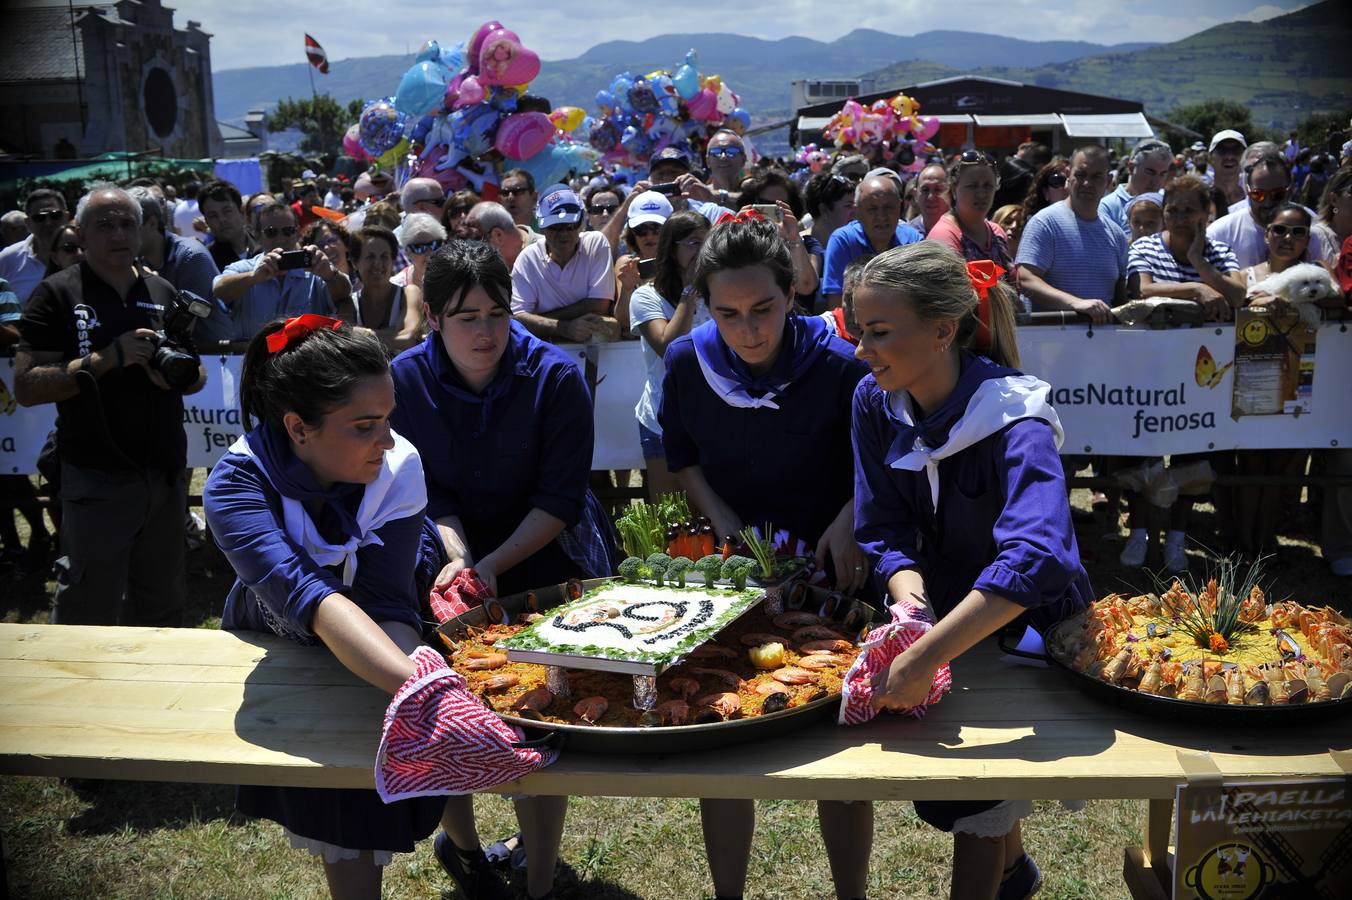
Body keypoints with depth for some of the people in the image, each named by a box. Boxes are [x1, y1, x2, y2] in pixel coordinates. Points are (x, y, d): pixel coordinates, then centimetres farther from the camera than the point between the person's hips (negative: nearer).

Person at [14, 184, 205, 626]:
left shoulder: (163, 292, 10)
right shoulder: (57, 295, -4)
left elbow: (197, 375, 18)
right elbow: (25, 386, -11)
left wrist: (183, 374, -6)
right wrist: (107, 359, -21)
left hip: (166, 474, 5)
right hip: (98, 479, -4)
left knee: (162, 608, 16)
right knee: (89, 616, 0)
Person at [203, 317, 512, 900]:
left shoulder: (398, 467, -30)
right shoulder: (236, 486, -36)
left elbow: (388, 601, -35)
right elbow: (308, 597, -52)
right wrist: (417, 683, -69)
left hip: (390, 637, 2)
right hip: (284, 644, -1)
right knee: (344, 816, 5)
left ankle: (462, 849, 43)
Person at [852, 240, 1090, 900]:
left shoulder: (1014, 420, -32)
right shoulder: (875, 402, -14)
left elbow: (1036, 559, -47)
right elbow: (883, 530, -14)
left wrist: (925, 656, -54)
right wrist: (910, 598, -35)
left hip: (1027, 625, -5)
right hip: (947, 611, 5)